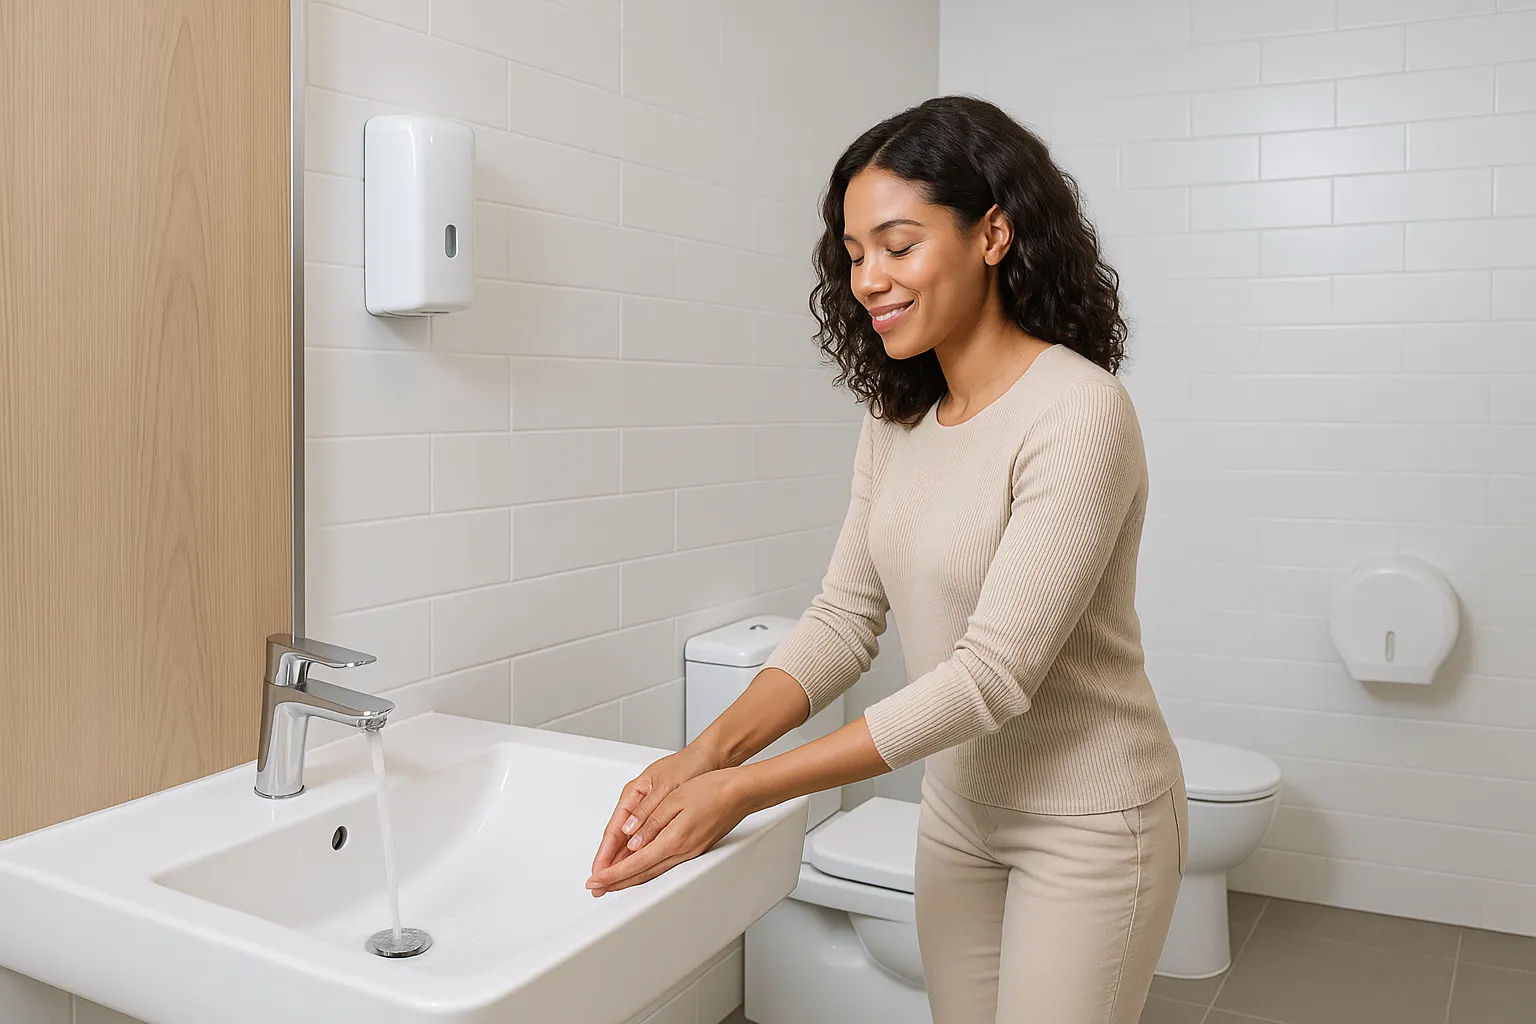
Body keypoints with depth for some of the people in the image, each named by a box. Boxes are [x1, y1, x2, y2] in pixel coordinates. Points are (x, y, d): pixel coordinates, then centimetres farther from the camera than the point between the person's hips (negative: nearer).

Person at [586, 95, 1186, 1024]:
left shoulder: (1079, 413, -24)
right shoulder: (899, 416, 0)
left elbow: (993, 674, -27)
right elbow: (845, 617, -2)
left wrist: (745, 789, -29)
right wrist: (708, 753, -18)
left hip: (1088, 821, -6)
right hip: (960, 808, 6)